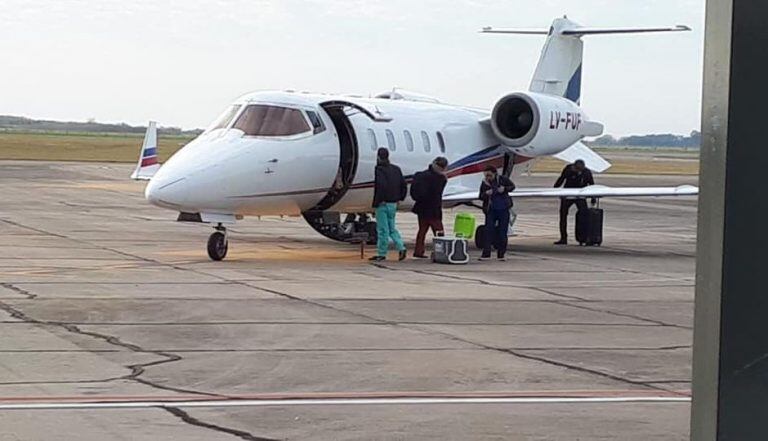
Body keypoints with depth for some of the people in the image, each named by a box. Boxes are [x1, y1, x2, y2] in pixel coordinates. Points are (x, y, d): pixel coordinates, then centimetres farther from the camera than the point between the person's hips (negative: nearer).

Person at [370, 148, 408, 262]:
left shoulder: (380, 169, -15)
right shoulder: (396, 169, 9)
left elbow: (381, 185, -25)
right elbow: (404, 185, 11)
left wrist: (377, 201, -18)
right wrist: (400, 198, 17)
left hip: (383, 204, -8)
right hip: (393, 204, 8)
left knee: (383, 229, -1)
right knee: (391, 227, 18)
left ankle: (382, 253, 4)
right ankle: (401, 247, 5)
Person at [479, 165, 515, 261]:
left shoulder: (502, 179, -4)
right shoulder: (484, 184, -1)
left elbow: (512, 186, 7)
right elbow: (481, 197, 5)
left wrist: (504, 189, -12)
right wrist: (486, 194, -17)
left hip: (503, 210, 0)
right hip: (491, 210, 0)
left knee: (502, 232, 4)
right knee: (488, 231, -7)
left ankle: (501, 254, 11)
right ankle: (486, 254, -6)